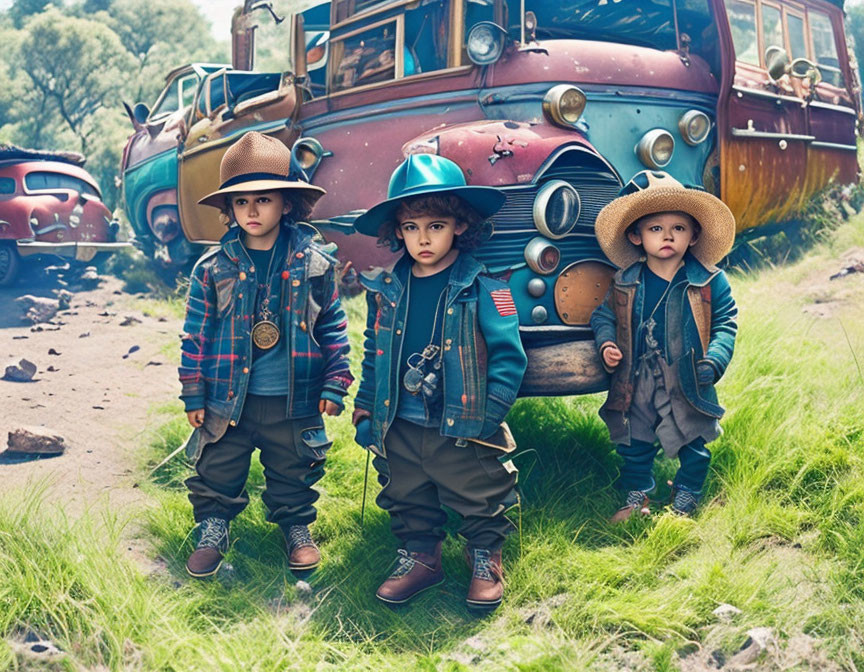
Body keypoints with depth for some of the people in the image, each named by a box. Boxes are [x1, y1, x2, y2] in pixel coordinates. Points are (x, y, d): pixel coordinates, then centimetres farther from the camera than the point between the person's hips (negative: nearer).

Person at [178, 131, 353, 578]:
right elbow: (196, 334, 1)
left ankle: (297, 528, 39)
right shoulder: (212, 269, -5)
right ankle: (212, 530, 35)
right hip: (228, 399, 0)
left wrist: (334, 384, 1)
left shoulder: (314, 264, -5)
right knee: (216, 472, 12)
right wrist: (194, 394, 1)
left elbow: (333, 327, 3)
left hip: (293, 402, 0)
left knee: (294, 473, 17)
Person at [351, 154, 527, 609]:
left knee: (480, 500, 13)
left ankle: (486, 562, 36)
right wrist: (365, 409, 11)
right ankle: (419, 558, 40)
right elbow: (373, 354, 13)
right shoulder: (386, 289, 2)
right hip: (400, 429, 4)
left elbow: (509, 354, -13)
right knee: (407, 501, 19)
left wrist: (490, 414, -17)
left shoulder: (482, 288, -12)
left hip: (462, 430, -4)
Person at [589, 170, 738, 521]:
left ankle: (684, 502, 34)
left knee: (693, 446, 13)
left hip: (689, 386, -1)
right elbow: (604, 315, 8)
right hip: (637, 384, 2)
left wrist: (714, 361, -18)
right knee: (634, 444, 15)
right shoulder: (625, 283, -4)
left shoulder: (710, 283, -9)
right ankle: (636, 498, 35)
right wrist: (606, 344, -11)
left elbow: (725, 324, -5)